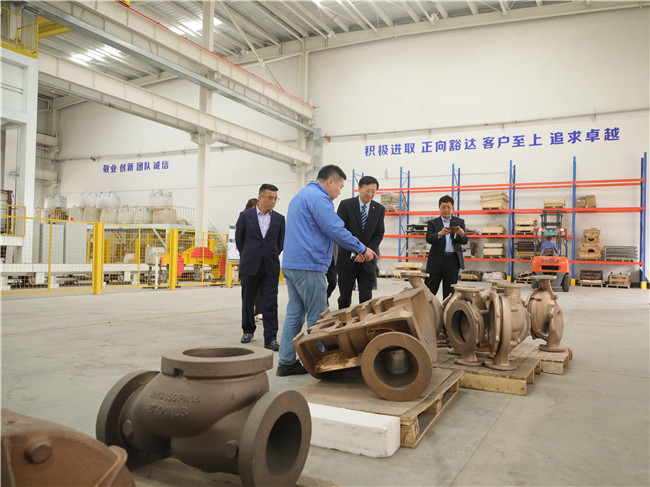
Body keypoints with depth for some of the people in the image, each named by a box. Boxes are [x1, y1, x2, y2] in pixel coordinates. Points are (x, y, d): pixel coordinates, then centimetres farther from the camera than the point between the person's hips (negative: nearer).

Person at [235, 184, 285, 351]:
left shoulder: (279, 219, 4)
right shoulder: (245, 216, -1)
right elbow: (239, 239, 8)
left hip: (270, 268, 0)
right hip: (249, 266, 0)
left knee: (270, 304, -3)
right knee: (247, 301, 12)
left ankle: (270, 339, 1)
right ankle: (248, 331, 31)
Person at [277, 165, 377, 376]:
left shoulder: (300, 195, 22)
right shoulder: (318, 197, -11)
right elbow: (336, 231, -17)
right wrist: (362, 249, -5)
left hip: (291, 264, 10)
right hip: (309, 266, -10)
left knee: (294, 313, 11)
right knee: (317, 318, -1)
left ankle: (286, 362, 14)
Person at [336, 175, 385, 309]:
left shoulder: (379, 209, 4)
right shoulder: (346, 205, -4)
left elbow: (379, 234, 3)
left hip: (367, 260, 2)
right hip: (347, 258, -1)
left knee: (366, 298, 1)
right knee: (344, 297, 8)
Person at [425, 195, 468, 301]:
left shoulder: (459, 222, 10)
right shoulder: (432, 223, 7)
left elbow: (464, 241, 1)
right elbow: (429, 239, -8)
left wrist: (462, 234, -23)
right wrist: (440, 234, -28)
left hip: (453, 260, 1)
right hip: (437, 260, -1)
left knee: (449, 292, 6)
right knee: (431, 289, 1)